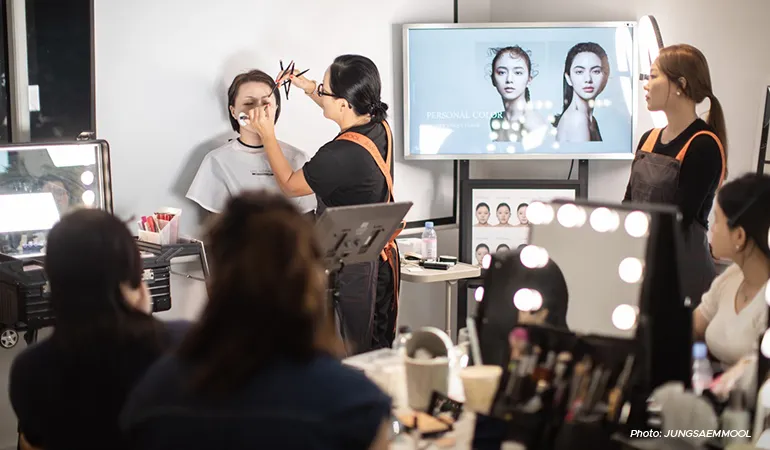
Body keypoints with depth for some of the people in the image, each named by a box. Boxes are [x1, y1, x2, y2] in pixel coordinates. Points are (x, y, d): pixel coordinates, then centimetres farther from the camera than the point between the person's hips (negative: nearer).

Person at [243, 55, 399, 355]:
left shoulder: (339, 154, -27)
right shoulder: (380, 126, -3)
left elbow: (289, 185, -8)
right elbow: (348, 114, 24)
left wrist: (267, 134, -1)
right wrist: (309, 88, 22)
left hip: (351, 269, -8)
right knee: (378, 351, 18)